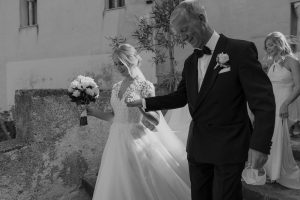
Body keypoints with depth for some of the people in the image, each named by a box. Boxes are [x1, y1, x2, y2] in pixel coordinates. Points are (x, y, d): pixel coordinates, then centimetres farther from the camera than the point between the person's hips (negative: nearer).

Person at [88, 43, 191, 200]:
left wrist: (139, 106, -25)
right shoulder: (116, 87, 9)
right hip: (117, 141, 6)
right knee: (116, 187, 13)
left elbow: (156, 121, -11)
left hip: (136, 140, -6)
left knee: (141, 187, 3)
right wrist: (95, 112, 4)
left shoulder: (145, 86, -8)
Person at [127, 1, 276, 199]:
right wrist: (145, 102, 10)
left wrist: (260, 145, -19)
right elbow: (181, 97, 16)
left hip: (228, 147, -6)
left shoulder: (240, 50, -10)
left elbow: (263, 99, -13)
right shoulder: (190, 62, 9)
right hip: (197, 147, 6)